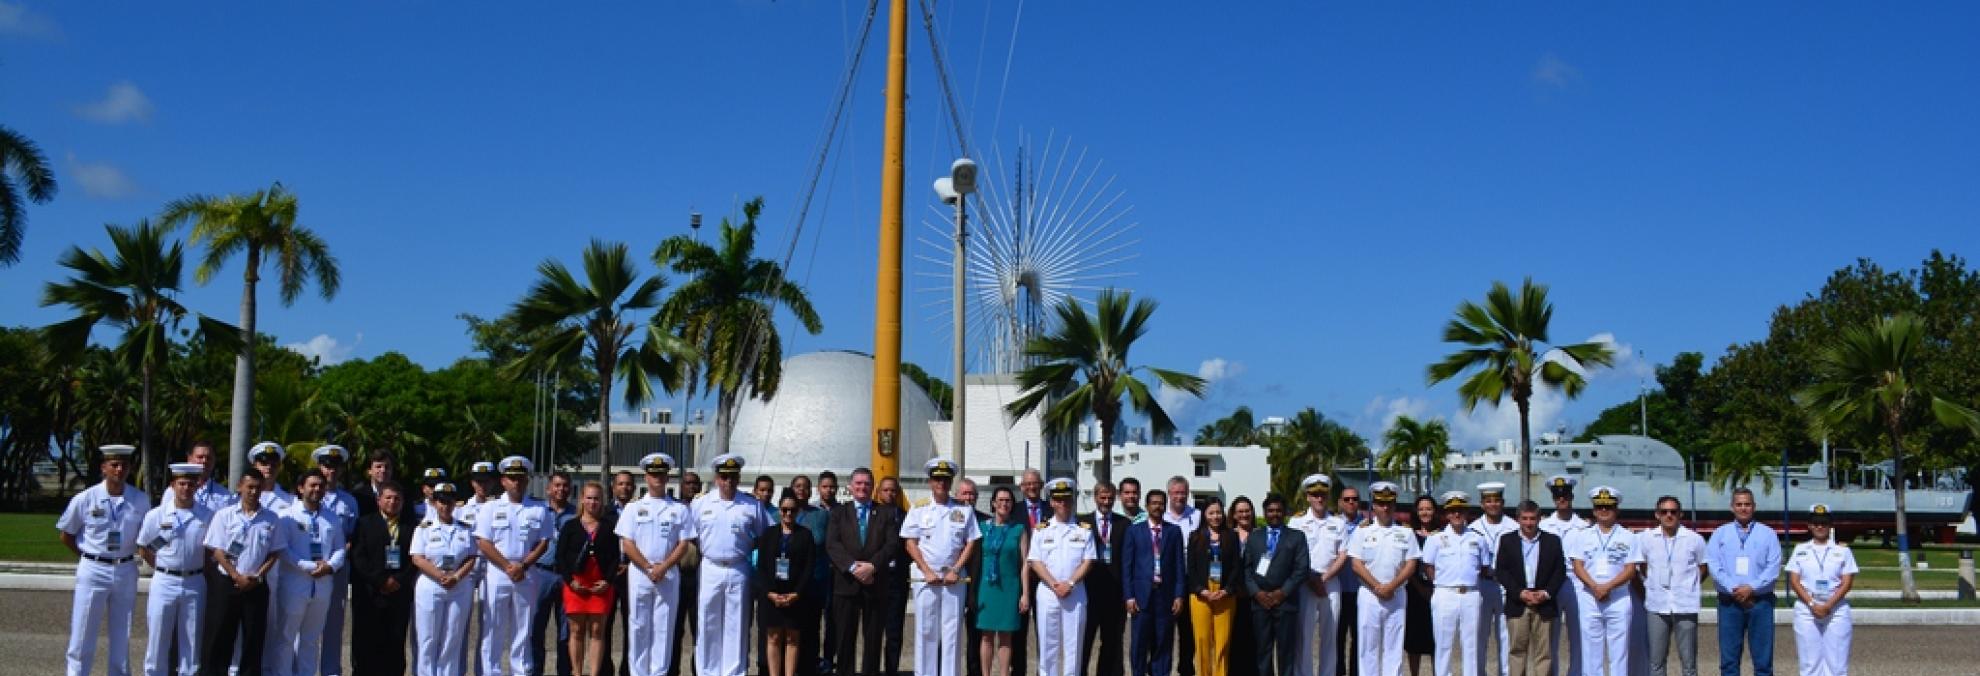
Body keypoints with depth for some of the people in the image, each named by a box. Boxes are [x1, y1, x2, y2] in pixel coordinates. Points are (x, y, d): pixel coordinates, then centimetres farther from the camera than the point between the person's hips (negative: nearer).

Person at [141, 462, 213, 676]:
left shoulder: (207, 517, -3)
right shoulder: (156, 515, -3)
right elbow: (143, 548, 8)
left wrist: (204, 574, 3)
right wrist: (161, 569, 4)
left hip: (195, 584, 1)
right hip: (164, 582, -1)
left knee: (191, 642, 9)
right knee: (158, 640, 5)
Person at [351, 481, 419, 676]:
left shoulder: (410, 527, 12)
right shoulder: (365, 523, 7)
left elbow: (415, 558, 6)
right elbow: (358, 557, -2)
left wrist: (399, 581, -8)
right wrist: (380, 581, -10)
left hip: (400, 595, 1)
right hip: (369, 596, -1)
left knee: (395, 644, 1)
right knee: (366, 645, -1)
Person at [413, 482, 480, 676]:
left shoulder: (465, 529, 9)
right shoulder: (424, 528, 4)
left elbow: (472, 558, 4)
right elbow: (417, 558, -6)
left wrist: (456, 577, -12)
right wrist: (441, 576, -16)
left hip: (460, 589, 2)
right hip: (429, 588, -2)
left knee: (453, 640, 3)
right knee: (428, 639, -1)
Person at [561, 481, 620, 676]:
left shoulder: (609, 526, 8)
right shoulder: (570, 525, 7)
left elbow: (615, 557, 5)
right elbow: (560, 556, 3)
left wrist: (607, 581, -7)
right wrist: (570, 580, -8)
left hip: (601, 585, 0)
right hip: (575, 584, 0)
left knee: (597, 631, -1)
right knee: (576, 630, 2)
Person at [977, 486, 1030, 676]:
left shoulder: (1019, 529, 3)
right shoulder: (983, 526, 5)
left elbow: (1025, 563, 1)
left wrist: (1025, 594, -4)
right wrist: (972, 591, 4)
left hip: (1010, 587, -1)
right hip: (986, 586, 1)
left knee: (1005, 636, 2)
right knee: (987, 635, 2)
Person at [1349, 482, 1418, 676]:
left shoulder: (1405, 533, 6)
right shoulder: (1362, 532, 3)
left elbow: (1411, 565, 1)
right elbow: (1357, 565, -2)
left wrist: (1391, 586, -11)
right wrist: (1377, 587, -11)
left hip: (1397, 596, 1)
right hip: (1369, 595, -1)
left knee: (1394, 646, 3)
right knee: (1369, 645, 1)